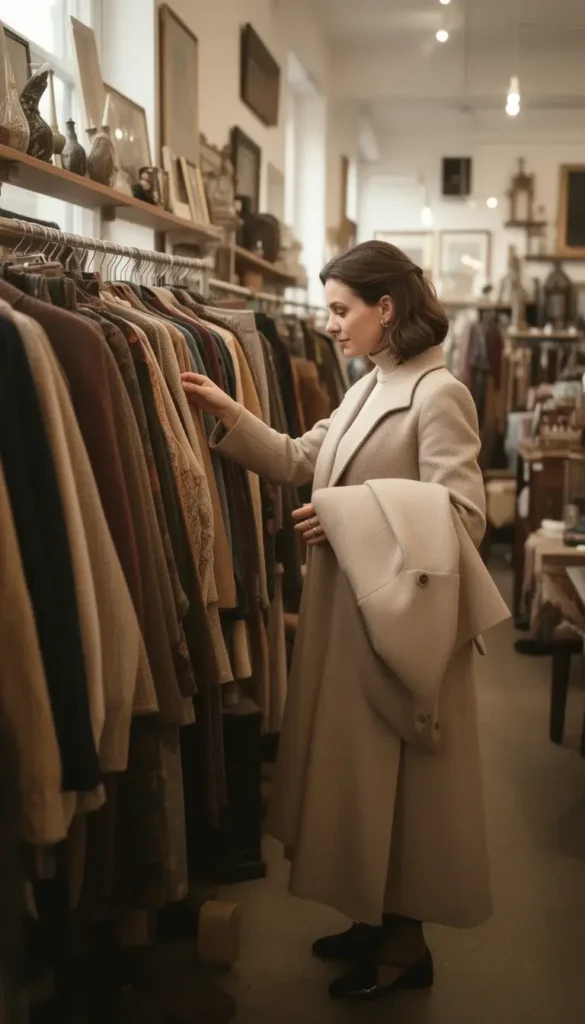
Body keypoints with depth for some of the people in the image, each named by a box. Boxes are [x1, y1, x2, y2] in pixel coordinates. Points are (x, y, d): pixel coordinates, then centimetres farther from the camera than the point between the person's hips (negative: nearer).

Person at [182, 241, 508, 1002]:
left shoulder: (438, 395, -16)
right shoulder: (368, 390, 11)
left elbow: (463, 516, -22)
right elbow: (300, 461, 10)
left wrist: (346, 512, -20)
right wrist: (229, 415, 0)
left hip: (402, 620, -8)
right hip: (353, 612, 8)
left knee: (396, 778, 5)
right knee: (361, 769, 17)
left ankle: (405, 945, 24)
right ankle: (377, 920, 34)